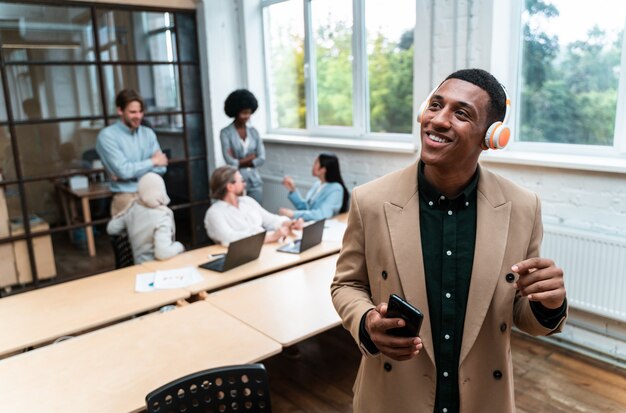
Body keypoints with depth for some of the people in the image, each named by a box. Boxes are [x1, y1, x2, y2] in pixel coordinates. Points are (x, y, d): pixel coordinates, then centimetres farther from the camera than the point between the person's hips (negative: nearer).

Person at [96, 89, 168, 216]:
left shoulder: (148, 133, 9)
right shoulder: (107, 135, -6)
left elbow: (161, 167, 2)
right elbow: (123, 170, -14)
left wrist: (132, 172, -12)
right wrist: (153, 161, -4)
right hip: (126, 200, -4)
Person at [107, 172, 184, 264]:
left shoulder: (133, 209, -3)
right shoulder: (162, 217, -24)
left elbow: (111, 229, 11)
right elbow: (163, 253, -33)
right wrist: (178, 246, -15)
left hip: (139, 264, 8)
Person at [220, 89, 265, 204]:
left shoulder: (253, 132, 8)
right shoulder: (226, 133, -4)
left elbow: (261, 159, -1)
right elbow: (230, 162, -13)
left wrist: (239, 162, -8)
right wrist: (250, 157, -5)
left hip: (255, 183, 4)